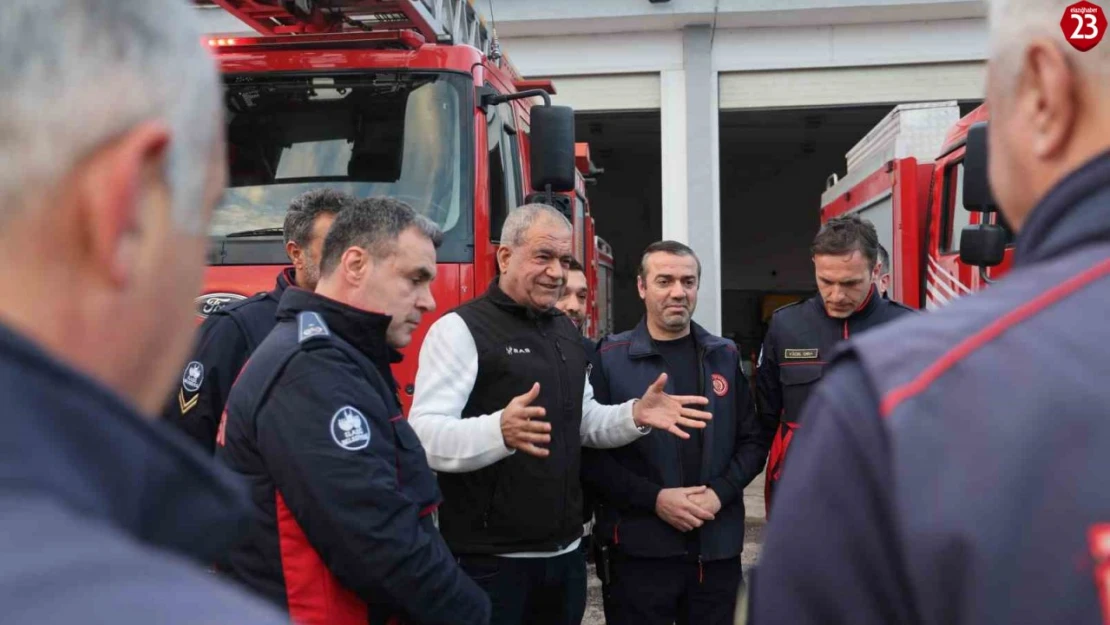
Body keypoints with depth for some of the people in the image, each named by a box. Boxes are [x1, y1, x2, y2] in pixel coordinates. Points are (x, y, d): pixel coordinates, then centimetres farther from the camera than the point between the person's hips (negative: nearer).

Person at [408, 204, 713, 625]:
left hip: (566, 553, 8)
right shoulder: (461, 329, -12)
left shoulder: (566, 331, 15)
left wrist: (635, 415, 3)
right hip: (491, 559, -7)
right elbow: (423, 435, -23)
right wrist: (500, 431, -40)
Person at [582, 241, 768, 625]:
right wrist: (654, 498, -15)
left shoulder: (725, 356, 9)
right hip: (638, 550, -3)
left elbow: (753, 439, 9)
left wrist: (720, 492, -7)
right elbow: (590, 453, -8)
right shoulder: (609, 359, -3)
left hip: (718, 547, 3)